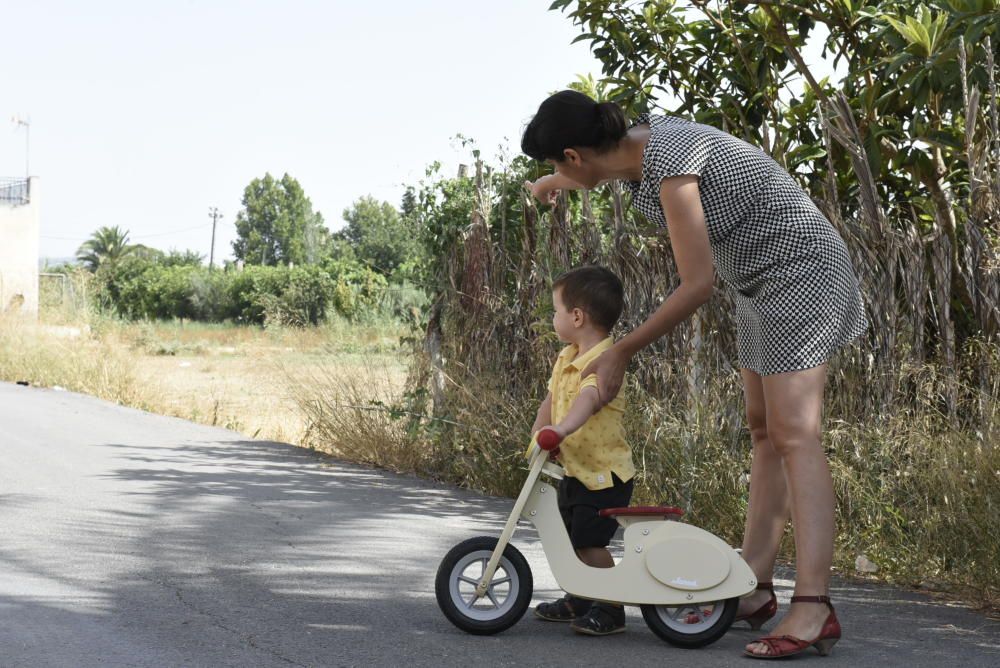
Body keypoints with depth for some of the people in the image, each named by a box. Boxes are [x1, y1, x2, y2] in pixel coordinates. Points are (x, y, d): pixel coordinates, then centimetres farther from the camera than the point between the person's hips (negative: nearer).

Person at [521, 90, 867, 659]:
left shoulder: (669, 164, -26)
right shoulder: (636, 141, 2)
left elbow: (698, 284, -25)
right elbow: (598, 166, 30)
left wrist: (620, 354, -16)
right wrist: (547, 185, 52)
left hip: (800, 268, -10)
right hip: (762, 282, 10)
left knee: (794, 435, -16)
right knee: (764, 432, 9)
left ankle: (814, 610, -20)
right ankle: (755, 588, 13)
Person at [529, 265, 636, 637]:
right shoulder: (566, 358, 9)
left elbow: (589, 398, -40)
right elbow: (551, 401, 11)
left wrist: (562, 428, -56)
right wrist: (537, 434, -7)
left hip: (604, 473, -10)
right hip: (574, 469, 10)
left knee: (589, 542, -13)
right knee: (567, 539, 18)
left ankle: (611, 610, 0)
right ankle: (578, 601, 34)